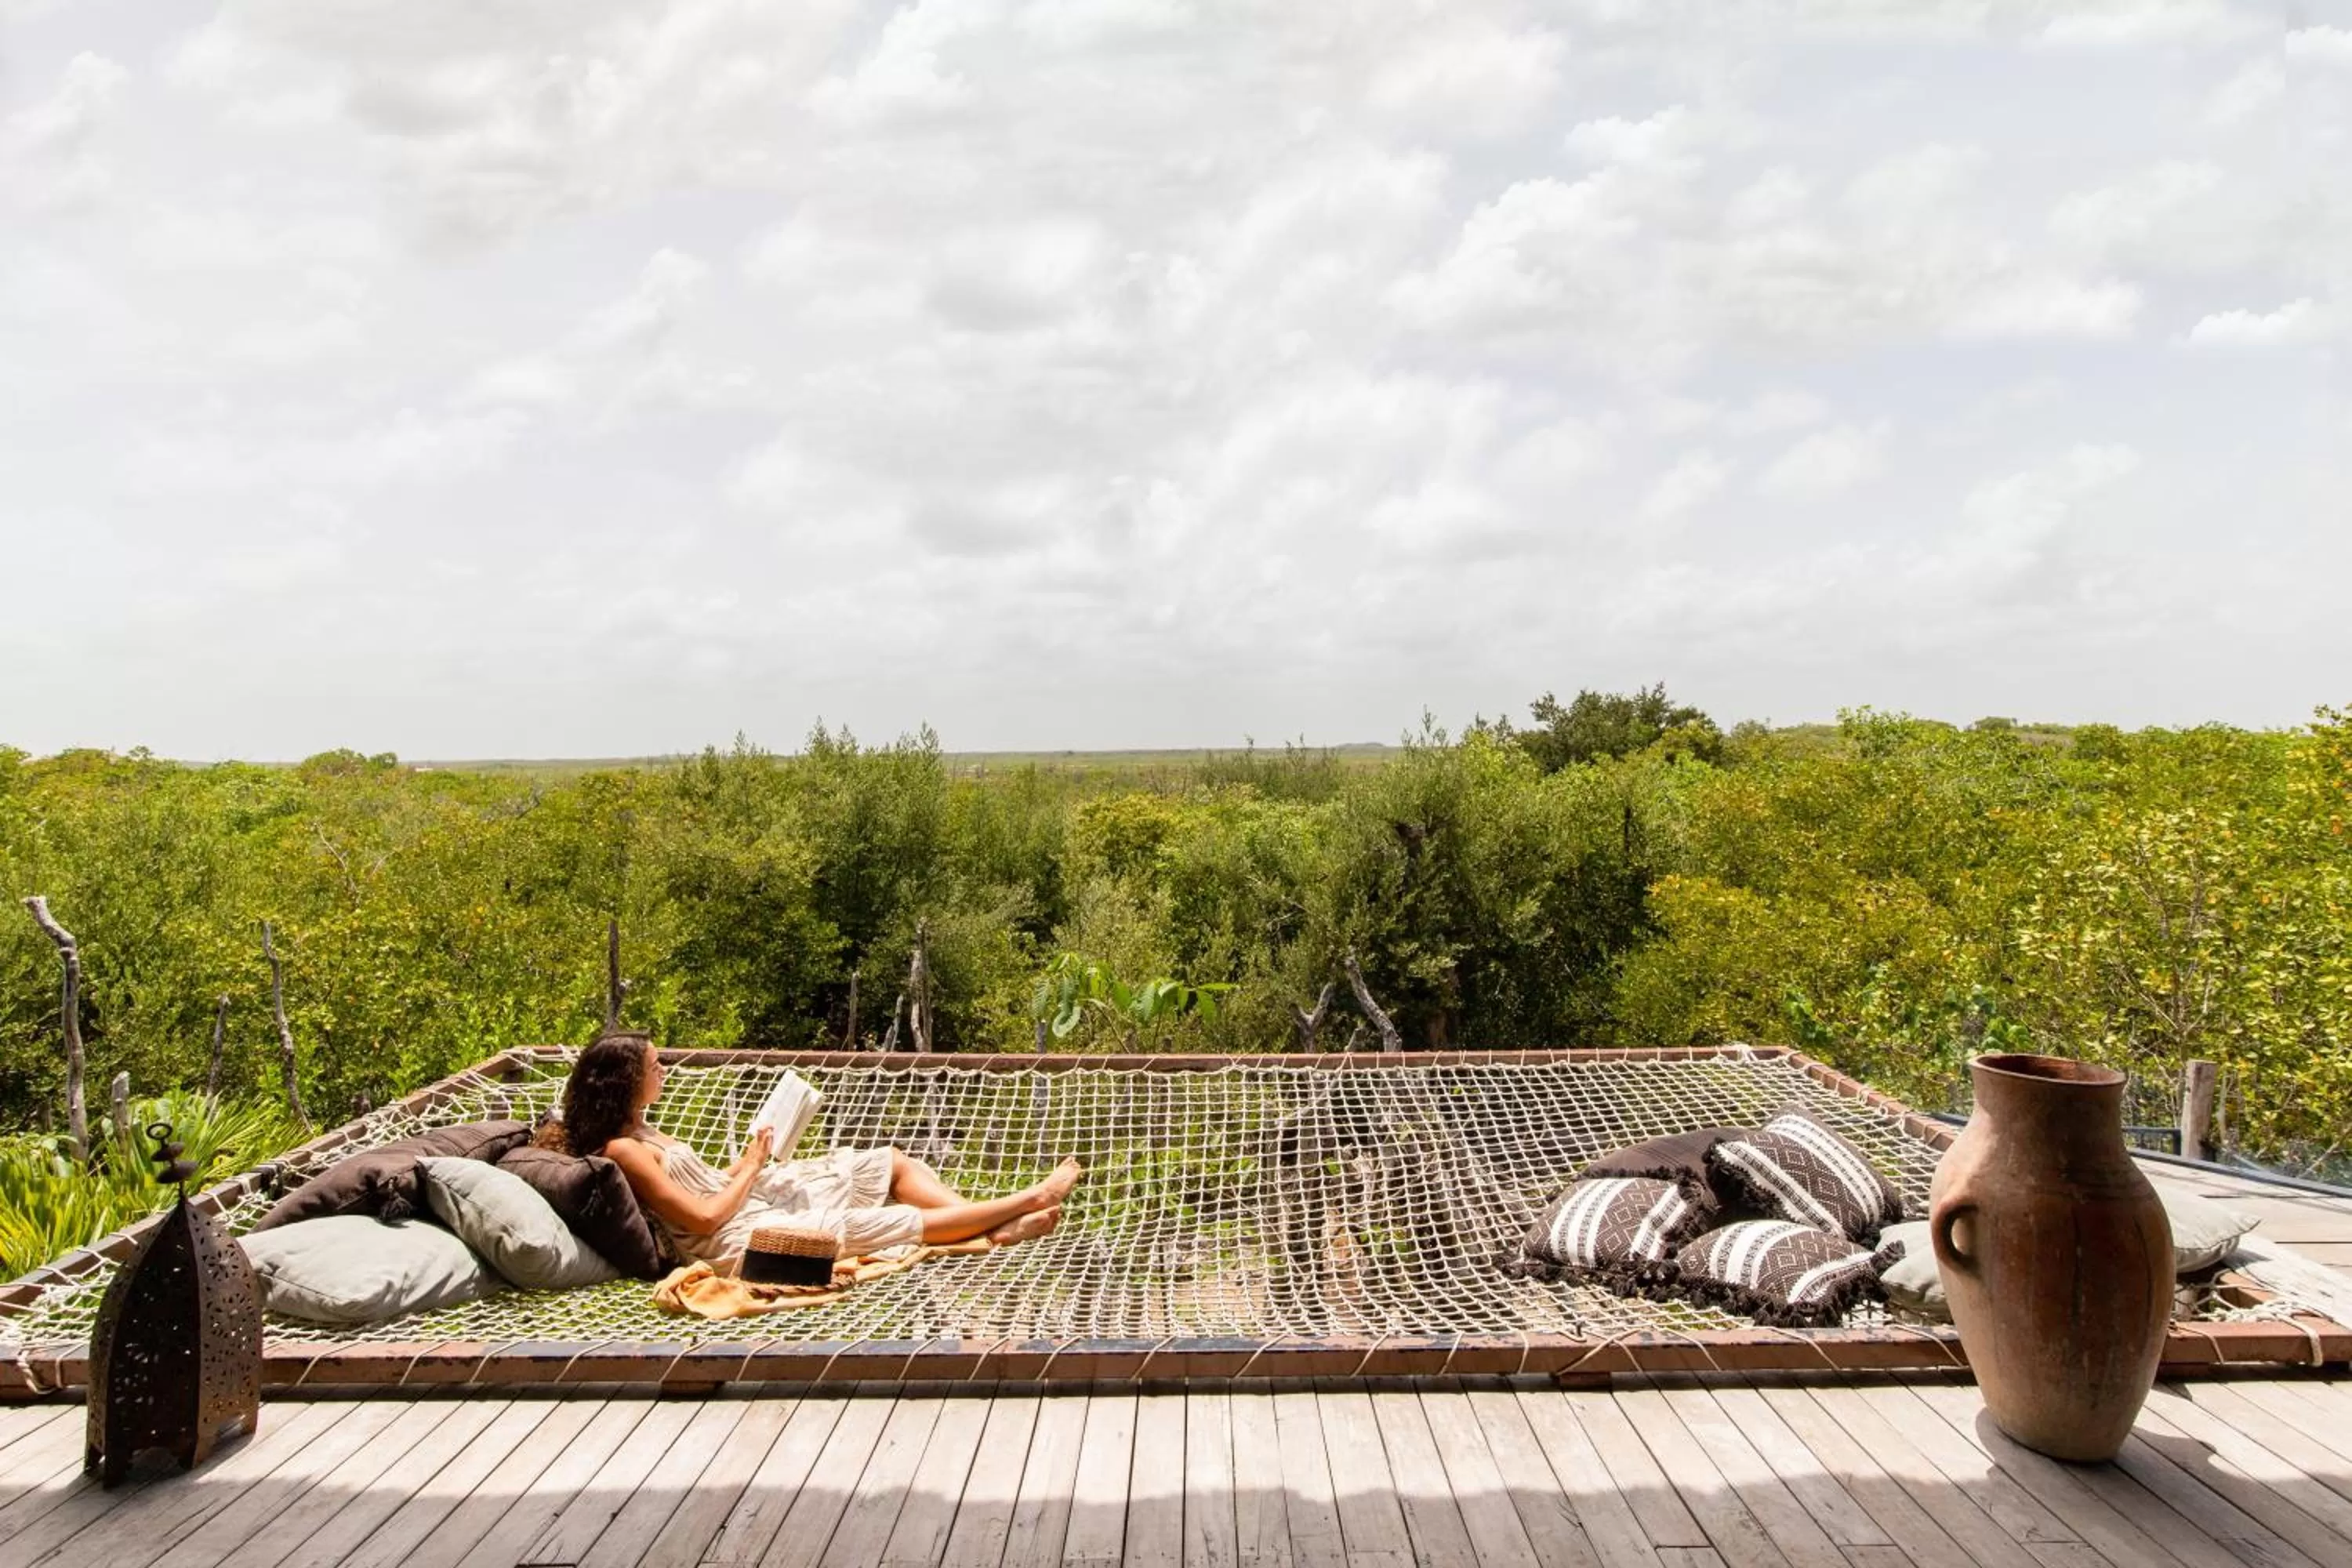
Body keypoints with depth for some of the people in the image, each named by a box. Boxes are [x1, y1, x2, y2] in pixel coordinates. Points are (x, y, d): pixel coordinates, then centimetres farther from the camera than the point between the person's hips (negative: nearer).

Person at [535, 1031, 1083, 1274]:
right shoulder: (622, 1151, -19)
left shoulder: (639, 1132, 10)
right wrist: (750, 1169, -9)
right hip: (743, 1240, -10)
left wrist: (746, 1163, 4)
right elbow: (704, 1217, -22)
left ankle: (1002, 1227, -2)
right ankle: (1026, 1201, 1)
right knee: (904, 1221, -8)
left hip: (756, 1200, 10)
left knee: (893, 1163, 4)